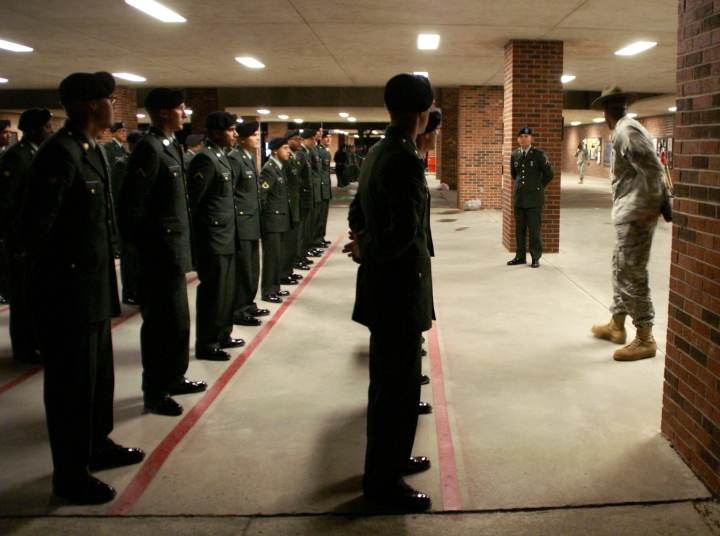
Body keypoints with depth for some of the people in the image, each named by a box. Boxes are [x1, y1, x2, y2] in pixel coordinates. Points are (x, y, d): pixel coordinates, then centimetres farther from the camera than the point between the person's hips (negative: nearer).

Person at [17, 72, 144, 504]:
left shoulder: (94, 151, 10)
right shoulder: (60, 153, -20)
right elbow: (34, 227, -22)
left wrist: (103, 268, 13)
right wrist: (58, 271, -11)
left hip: (94, 287, 9)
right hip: (69, 292, -9)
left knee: (98, 372, 22)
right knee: (71, 382, 4)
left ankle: (97, 445, 41)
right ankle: (70, 476, 20)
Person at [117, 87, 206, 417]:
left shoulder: (170, 146, 13)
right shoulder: (149, 148, -16)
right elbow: (130, 202, -21)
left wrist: (182, 245, 14)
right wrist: (136, 241, -13)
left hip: (174, 249, 10)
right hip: (160, 250, -10)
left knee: (178, 318, 18)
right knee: (163, 322, -1)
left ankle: (174, 378, 33)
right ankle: (155, 394, 12)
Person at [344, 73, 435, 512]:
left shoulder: (379, 153, 9)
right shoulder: (406, 161, -21)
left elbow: (358, 209, 18)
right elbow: (405, 230, -30)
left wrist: (363, 245, 4)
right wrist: (367, 250, -15)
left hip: (385, 284, 10)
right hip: (399, 285, -10)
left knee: (392, 380, 21)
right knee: (398, 385, 2)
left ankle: (390, 458, 37)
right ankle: (384, 480, 15)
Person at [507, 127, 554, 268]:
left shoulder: (539, 154, -5)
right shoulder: (514, 155, 9)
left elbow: (549, 173, -1)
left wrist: (540, 186, 4)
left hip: (534, 197, -4)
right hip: (519, 197, 4)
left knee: (534, 229, -1)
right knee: (519, 229, 8)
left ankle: (536, 258, 8)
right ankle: (520, 256, 17)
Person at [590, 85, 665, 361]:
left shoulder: (626, 131, -13)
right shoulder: (627, 129, 17)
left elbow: (652, 168, -22)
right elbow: (652, 169, 17)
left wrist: (648, 207, -18)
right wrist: (660, 201, 15)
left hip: (635, 214, -11)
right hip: (628, 214, 11)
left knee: (632, 275, -7)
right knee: (621, 269, 19)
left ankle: (645, 339, 0)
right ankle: (616, 325, 32)